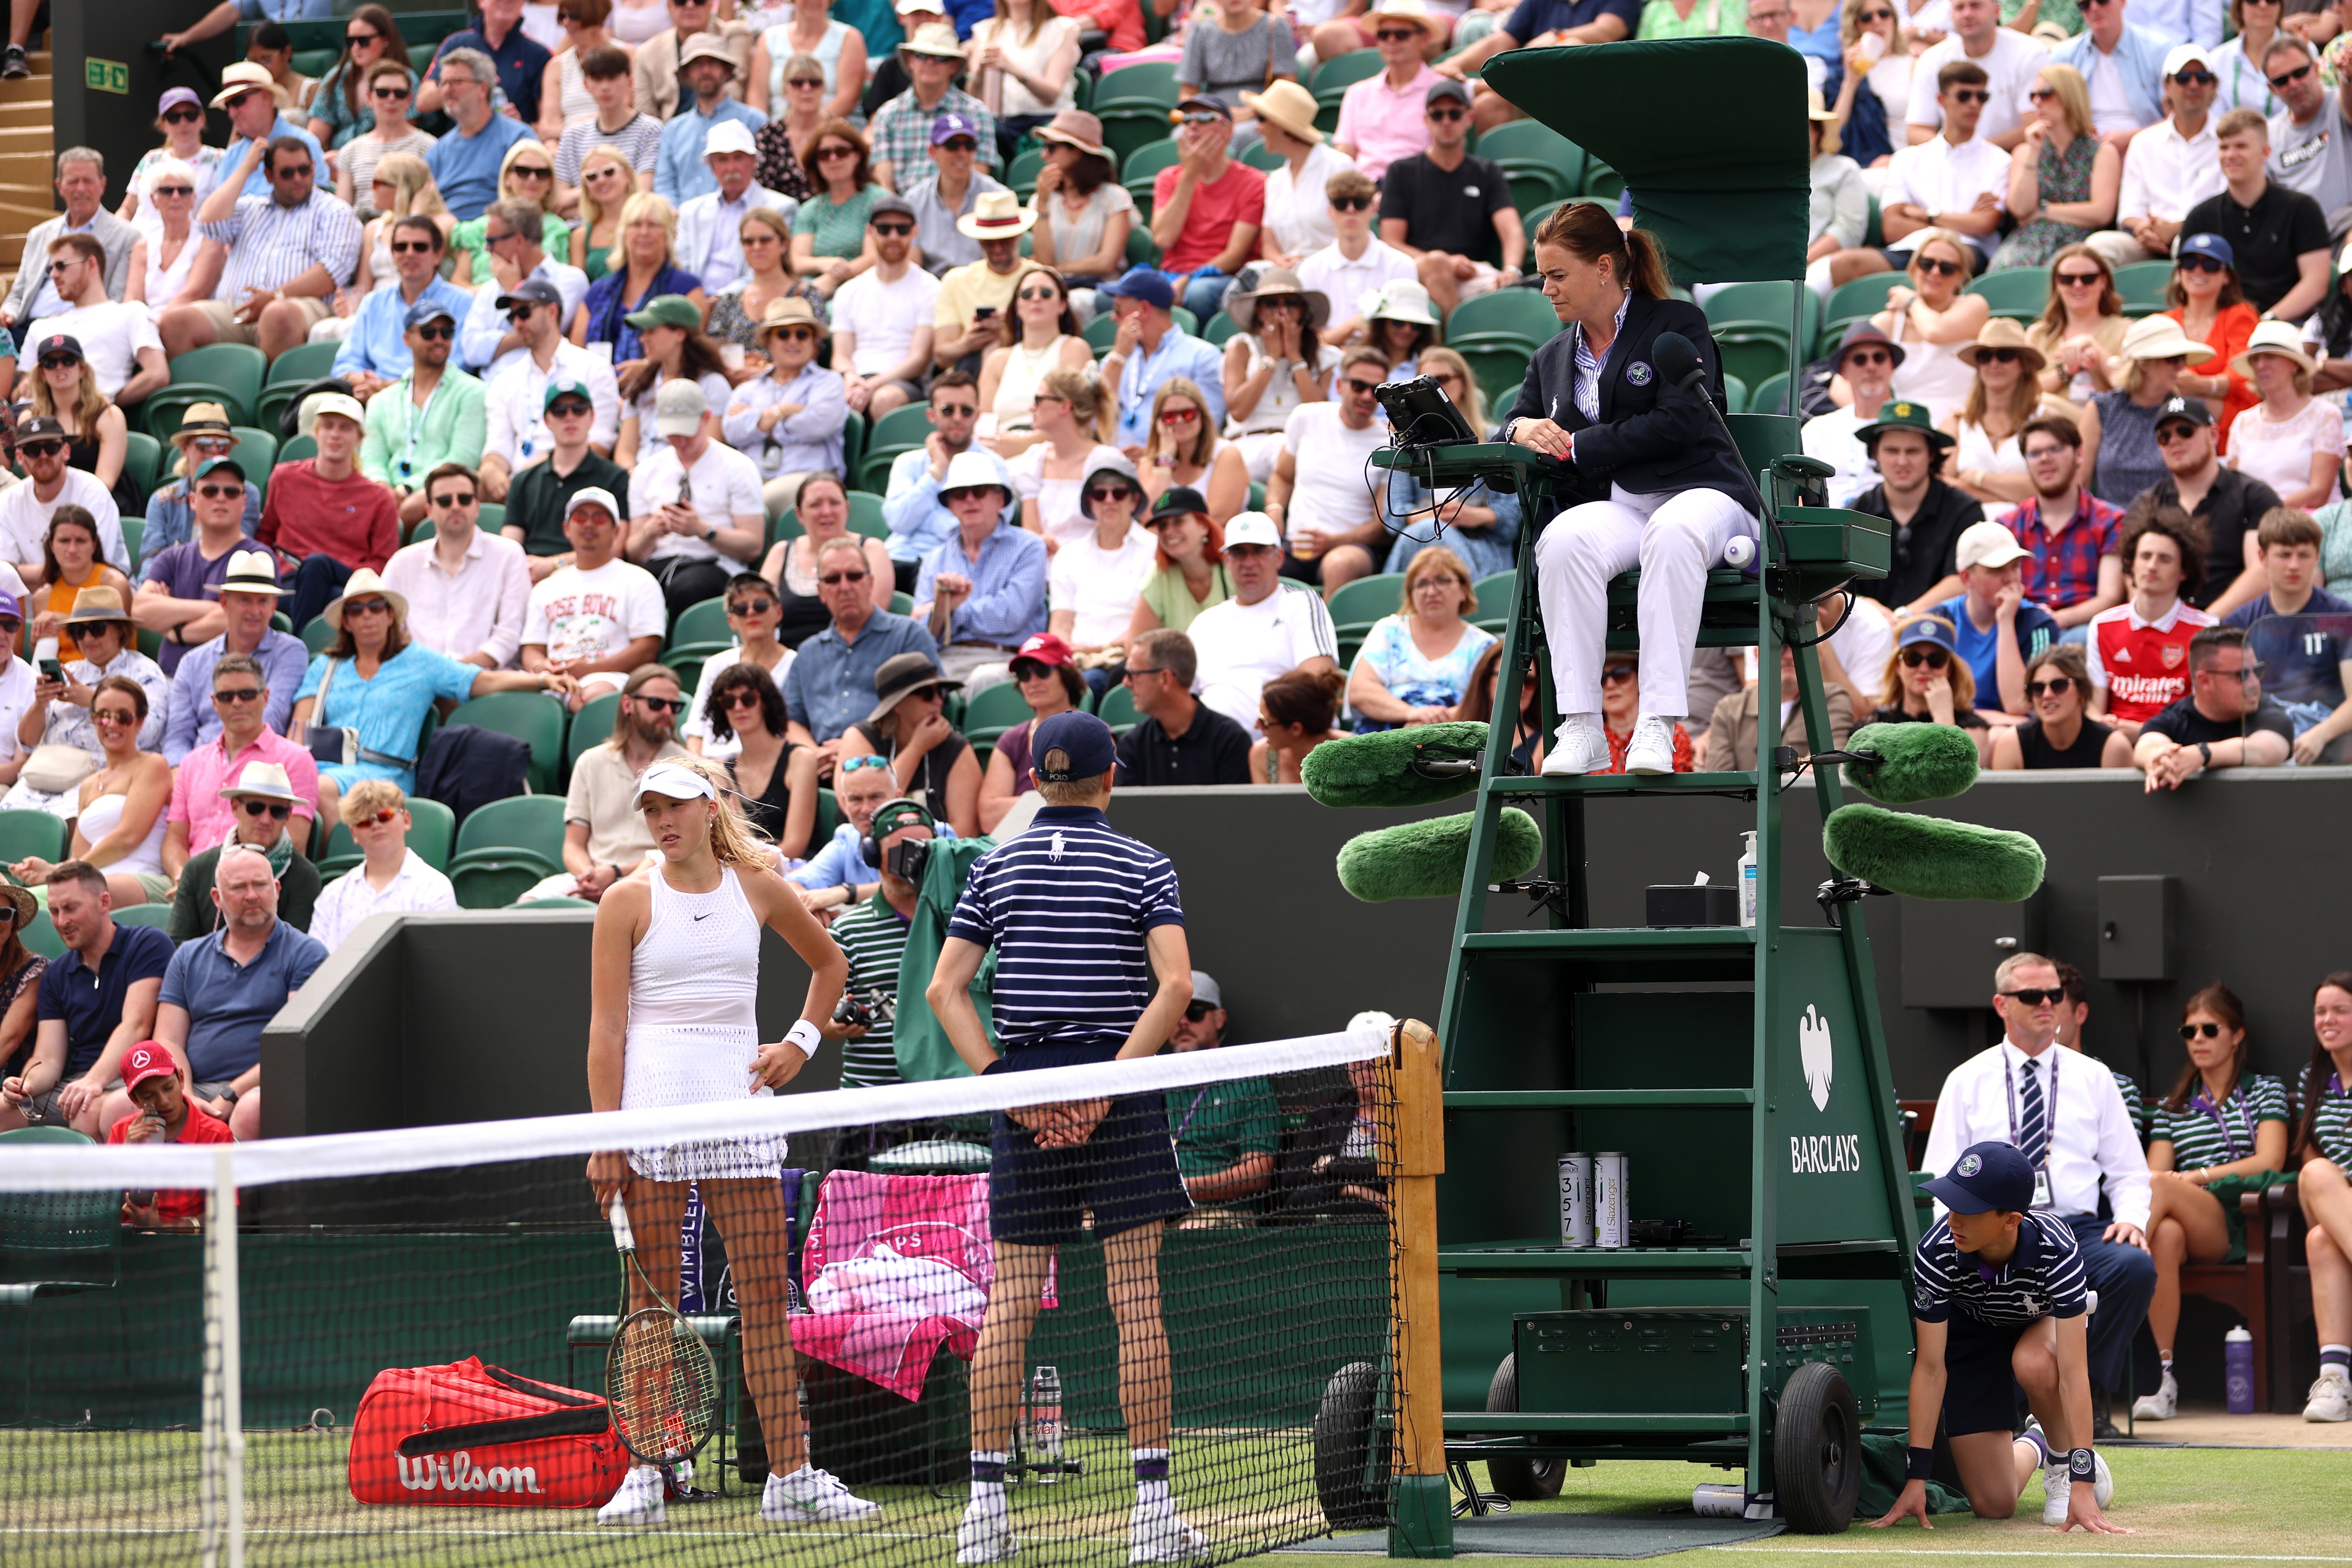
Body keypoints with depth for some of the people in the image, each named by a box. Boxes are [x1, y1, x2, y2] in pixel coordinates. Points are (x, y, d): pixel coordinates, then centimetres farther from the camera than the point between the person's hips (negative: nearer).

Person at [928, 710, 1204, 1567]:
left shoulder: (995, 867, 9)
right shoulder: (1147, 868, 1)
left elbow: (945, 989, 1)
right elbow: (1175, 984, -13)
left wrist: (1006, 1081, -4)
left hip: (1022, 1086, 2)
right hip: (1119, 1089, -2)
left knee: (1010, 1299, 5)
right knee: (1136, 1297, -2)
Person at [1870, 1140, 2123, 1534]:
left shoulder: (2057, 1250, -39)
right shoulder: (1936, 1254, -34)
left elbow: (2072, 1370, -41)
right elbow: (1930, 1368, -26)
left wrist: (2082, 1486, -46)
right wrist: (1916, 1479, -28)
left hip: (2047, 1321, -1)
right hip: (1973, 1333, 1)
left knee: (2033, 1364, -40)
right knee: (1993, 1505, -6)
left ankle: (2063, 1461, -8)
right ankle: (2031, 1448, 31)